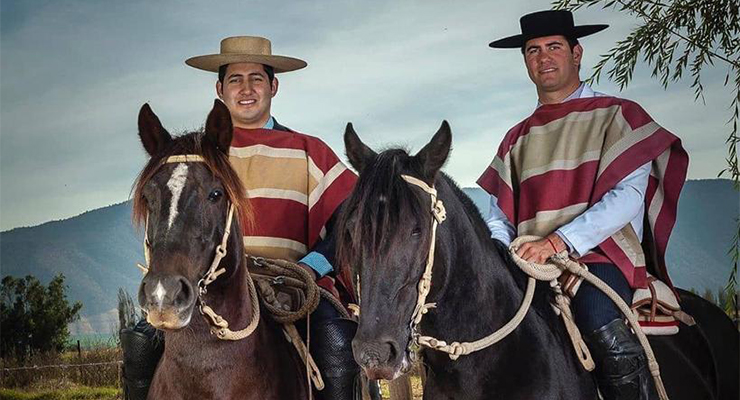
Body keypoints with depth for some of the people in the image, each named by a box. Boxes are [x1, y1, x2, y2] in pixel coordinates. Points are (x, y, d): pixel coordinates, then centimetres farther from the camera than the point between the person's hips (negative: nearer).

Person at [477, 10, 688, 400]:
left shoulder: (617, 115, 9)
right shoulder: (517, 138, 23)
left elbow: (629, 196, -5)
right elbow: (500, 218, 18)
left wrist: (560, 241, -18)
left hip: (601, 255, -4)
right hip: (529, 265, 4)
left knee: (603, 332, -36)